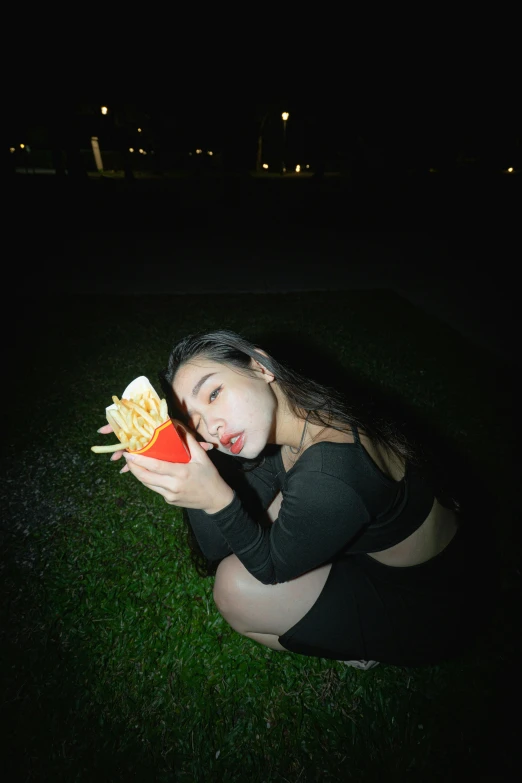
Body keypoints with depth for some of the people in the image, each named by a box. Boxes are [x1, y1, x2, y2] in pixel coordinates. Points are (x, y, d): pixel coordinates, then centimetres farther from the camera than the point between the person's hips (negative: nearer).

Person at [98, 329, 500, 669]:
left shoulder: (329, 477, -38)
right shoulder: (291, 415, -11)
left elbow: (272, 567, -17)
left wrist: (217, 498, -34)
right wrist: (178, 466, -24)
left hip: (435, 608, -7)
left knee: (236, 587, -14)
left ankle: (360, 648, 12)